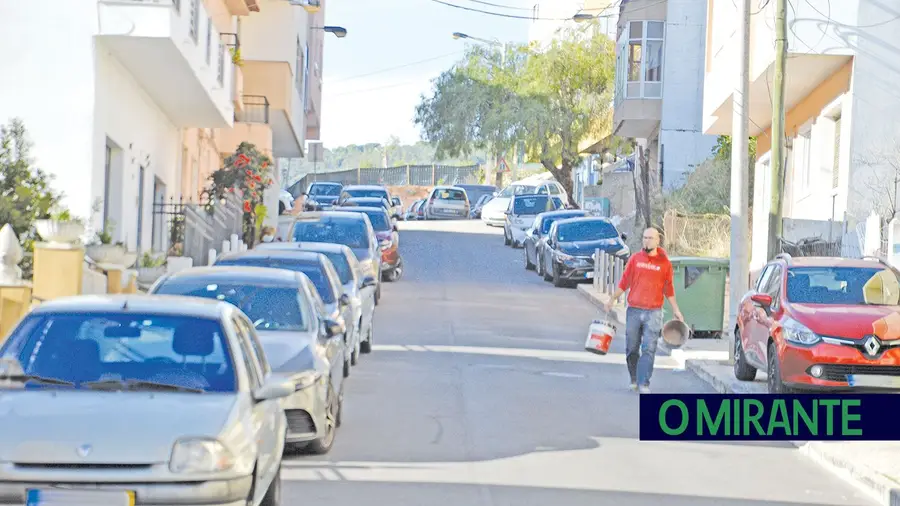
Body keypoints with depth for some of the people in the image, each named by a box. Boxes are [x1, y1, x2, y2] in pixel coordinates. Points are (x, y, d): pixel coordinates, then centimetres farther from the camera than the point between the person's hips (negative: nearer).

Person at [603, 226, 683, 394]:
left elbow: (669, 289, 10)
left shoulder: (664, 263, 4)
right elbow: (624, 282, 11)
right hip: (633, 310, 2)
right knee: (632, 349, 6)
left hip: (653, 312, -2)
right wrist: (612, 300, 8)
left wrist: (676, 310, 9)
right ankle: (634, 380, 23)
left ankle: (644, 384, -12)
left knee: (649, 349, -10)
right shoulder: (635, 259, 6)